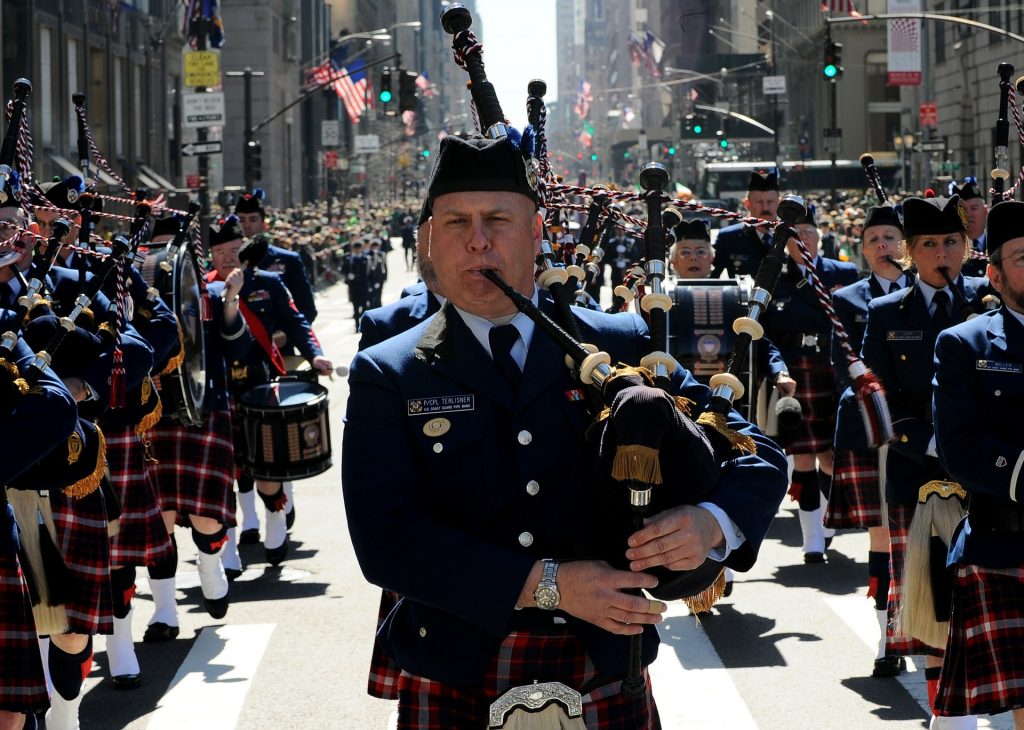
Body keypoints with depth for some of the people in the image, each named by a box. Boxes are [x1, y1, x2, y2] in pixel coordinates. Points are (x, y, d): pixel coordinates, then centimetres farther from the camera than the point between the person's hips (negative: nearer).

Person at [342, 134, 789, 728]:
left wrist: (712, 523, -20)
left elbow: (757, 454, 4)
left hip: (606, 681, 1)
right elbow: (385, 539, -12)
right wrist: (546, 584, -22)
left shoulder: (621, 347, 3)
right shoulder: (387, 377, -1)